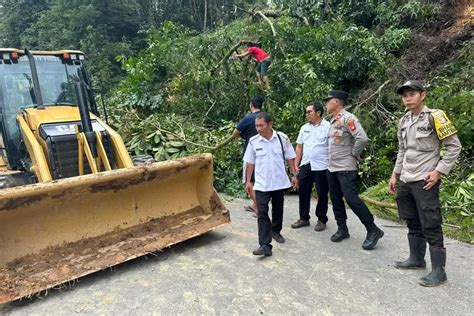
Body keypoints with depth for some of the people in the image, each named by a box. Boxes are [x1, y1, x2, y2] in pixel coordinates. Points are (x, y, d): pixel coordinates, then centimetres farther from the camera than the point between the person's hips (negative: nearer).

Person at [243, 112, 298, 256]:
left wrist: (294, 175, 2)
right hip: (261, 184, 0)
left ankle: (275, 231, 41)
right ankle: (265, 245, -7)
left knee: (278, 209, 17)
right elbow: (250, 162, 3)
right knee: (262, 213, -8)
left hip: (280, 182, 1)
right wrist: (248, 181, 4)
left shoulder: (282, 138, -6)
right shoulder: (253, 141, -4)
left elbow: (289, 158, 3)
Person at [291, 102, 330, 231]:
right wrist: (296, 165, 10)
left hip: (321, 167, -5)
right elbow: (299, 147, 14)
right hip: (305, 166, 5)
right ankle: (304, 218, 24)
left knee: (322, 194, 6)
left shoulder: (328, 127, -7)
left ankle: (321, 220, 22)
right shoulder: (304, 128, 12)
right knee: (303, 192, 10)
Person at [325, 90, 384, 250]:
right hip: (332, 167, 9)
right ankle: (342, 229, 24)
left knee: (352, 199, -10)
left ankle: (373, 230, 3)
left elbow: (362, 138, -26)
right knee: (336, 199, 12)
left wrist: (354, 153, -13)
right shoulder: (333, 121, 13)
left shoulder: (348, 118, -15)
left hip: (346, 168, -9)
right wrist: (332, 159, 13)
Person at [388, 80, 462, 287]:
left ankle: (438, 271, 8)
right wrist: (395, 175, 16)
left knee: (431, 226, -2)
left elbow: (454, 146, -8)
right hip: (405, 182, 7)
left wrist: (439, 171, -13)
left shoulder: (434, 117, -9)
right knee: (413, 224, 15)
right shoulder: (403, 121, 11)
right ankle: (416, 259, 29)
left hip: (425, 182, -7)